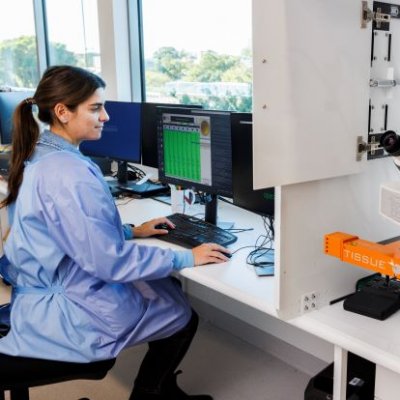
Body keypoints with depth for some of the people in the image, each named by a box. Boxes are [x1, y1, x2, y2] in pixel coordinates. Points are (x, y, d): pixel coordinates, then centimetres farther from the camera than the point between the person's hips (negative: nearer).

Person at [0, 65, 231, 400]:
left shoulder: (39, 157, 3)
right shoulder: (69, 173, -29)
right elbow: (110, 260, -27)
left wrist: (132, 231, 11)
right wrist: (186, 258, -17)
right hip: (69, 312, -9)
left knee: (167, 288, 21)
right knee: (183, 317, 12)